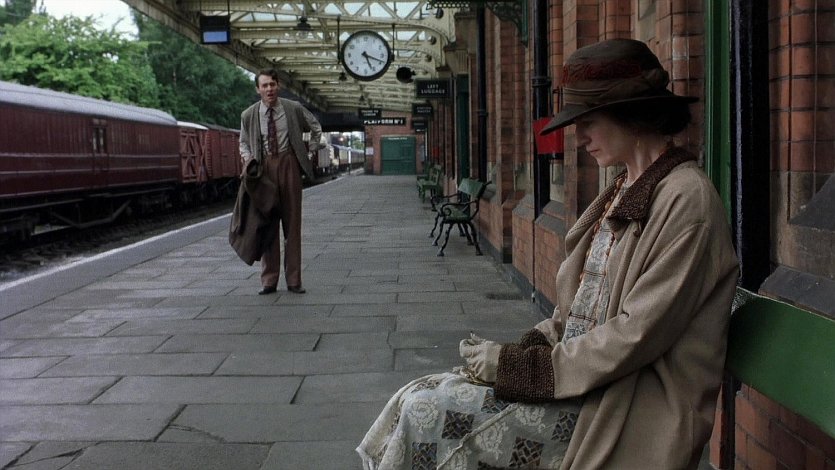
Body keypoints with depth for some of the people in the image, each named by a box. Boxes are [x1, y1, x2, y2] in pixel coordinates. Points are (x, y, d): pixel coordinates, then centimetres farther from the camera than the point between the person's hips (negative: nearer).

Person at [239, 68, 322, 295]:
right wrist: (247, 156, -4)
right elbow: (244, 141, 16)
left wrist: (310, 150, 9)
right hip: (264, 168, 1)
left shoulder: (294, 109, 0)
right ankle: (269, 280, 7)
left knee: (292, 221, 1)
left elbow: (316, 127, 16)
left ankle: (293, 280, 6)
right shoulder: (249, 115, 2)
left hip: (289, 165, 0)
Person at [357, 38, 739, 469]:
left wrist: (516, 365, -16)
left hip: (626, 413, -8)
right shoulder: (626, 191, 14)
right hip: (584, 378, 8)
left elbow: (635, 336, -19)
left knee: (425, 414, -16)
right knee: (416, 403, -5)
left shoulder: (685, 199, -14)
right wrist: (521, 350, -2)